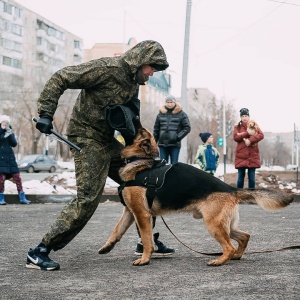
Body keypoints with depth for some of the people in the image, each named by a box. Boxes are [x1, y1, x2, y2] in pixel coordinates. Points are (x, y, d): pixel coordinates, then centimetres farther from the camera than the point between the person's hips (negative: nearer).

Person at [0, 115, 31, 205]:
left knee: (17, 177, 0)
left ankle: (22, 198, 4)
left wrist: (10, 134, -11)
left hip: (10, 158, 4)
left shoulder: (10, 132, 14)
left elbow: (14, 144, 2)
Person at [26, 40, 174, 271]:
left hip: (108, 140, 9)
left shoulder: (134, 82, 10)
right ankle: (39, 252, -11)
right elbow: (60, 79, -19)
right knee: (88, 198, -16)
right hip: (86, 138, -9)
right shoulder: (106, 69, -18)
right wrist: (46, 113, -23)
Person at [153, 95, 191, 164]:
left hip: (175, 145, -3)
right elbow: (156, 129, 14)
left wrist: (178, 137, -11)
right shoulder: (161, 114, 11)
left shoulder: (181, 114, 3)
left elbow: (187, 128, -1)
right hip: (162, 144, 3)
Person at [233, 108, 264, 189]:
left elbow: (261, 135, -6)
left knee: (251, 177, 3)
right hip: (241, 156, -1)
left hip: (253, 156, 1)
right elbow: (235, 137, -8)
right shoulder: (237, 127, 10)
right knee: (241, 176, 1)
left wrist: (250, 140, -19)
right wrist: (247, 133, -16)